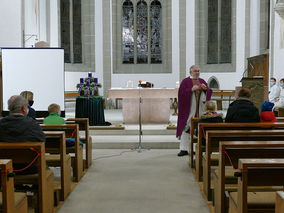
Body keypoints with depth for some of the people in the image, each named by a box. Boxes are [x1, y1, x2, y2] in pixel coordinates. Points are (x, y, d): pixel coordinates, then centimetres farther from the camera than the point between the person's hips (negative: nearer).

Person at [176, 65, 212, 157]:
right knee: (186, 128, -7)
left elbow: (209, 92, 13)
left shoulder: (202, 81, 15)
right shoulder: (185, 81, 1)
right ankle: (183, 149, -4)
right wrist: (191, 89, -19)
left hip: (200, 109, 5)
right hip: (189, 109, -4)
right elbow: (181, 93, -10)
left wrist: (205, 88, -7)